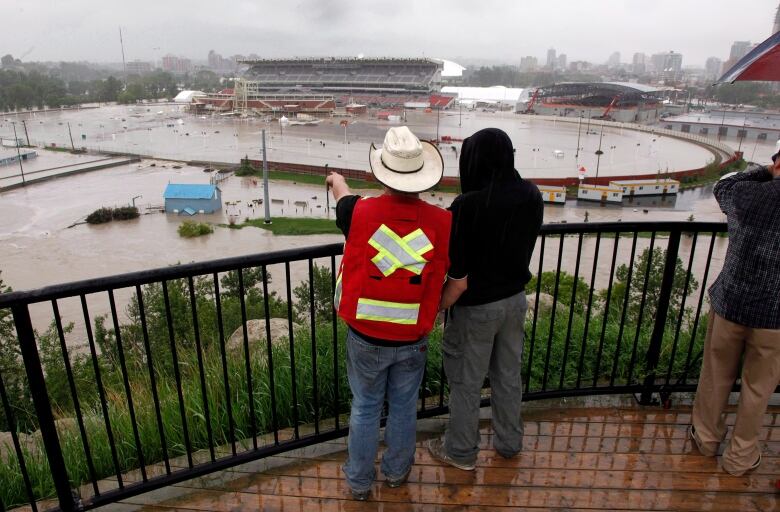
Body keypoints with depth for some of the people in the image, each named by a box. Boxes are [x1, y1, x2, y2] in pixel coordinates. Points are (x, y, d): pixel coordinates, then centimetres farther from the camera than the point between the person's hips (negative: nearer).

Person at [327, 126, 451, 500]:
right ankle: (397, 472, 44)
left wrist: (336, 180, 32)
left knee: (364, 409, 18)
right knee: (404, 407, 21)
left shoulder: (359, 212, -18)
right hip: (412, 340, 1)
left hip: (365, 337, 0)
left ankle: (359, 482, 37)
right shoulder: (441, 222, -16)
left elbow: (342, 193, 8)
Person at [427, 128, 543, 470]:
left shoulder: (468, 205, -27)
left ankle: (461, 452, 33)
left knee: (465, 382, 14)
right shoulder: (531, 195, -8)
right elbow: (520, 247, 5)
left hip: (476, 307, -6)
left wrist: (439, 307, -9)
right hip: (515, 299, 6)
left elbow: (459, 279, -23)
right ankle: (509, 442, 43)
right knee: (508, 376, 23)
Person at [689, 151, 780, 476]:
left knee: (716, 377, 20)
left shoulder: (749, 194, -12)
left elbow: (722, 187, 11)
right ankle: (740, 456, 33)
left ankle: (707, 437, 40)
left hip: (730, 304, 1)